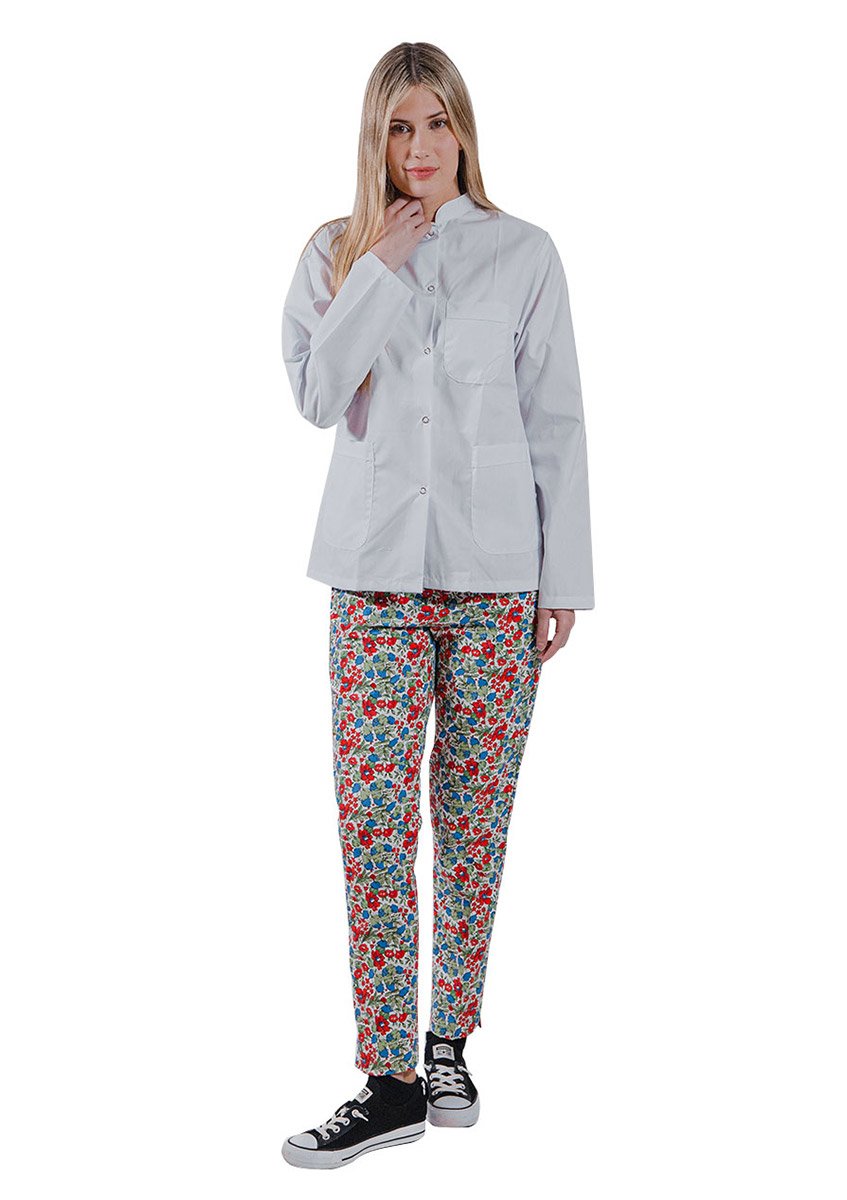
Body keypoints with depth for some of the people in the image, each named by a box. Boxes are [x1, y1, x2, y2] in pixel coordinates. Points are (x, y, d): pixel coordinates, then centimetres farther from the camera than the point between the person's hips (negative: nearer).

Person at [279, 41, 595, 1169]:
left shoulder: (525, 253, 5)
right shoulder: (338, 252, 9)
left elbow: (556, 425, 4)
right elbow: (316, 392, -5)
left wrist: (565, 578, 1)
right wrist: (387, 267, -9)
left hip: (496, 571, -1)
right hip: (378, 568, 1)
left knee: (474, 814, 5)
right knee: (373, 818, -5)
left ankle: (451, 1043, 20)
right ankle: (389, 1081, 3)